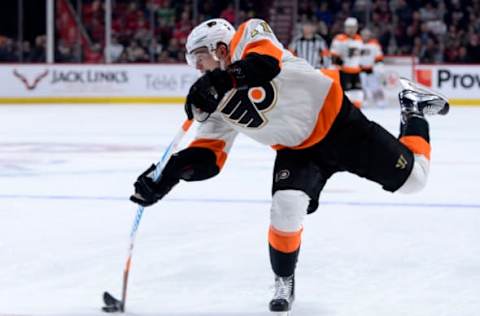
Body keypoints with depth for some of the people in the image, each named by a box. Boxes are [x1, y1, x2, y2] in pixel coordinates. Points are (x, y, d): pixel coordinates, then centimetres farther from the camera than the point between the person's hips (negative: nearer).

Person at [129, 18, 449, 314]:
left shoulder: (249, 36, -18)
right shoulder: (219, 108, -4)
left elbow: (266, 62, -40)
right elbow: (207, 157, -8)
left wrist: (217, 82, -48)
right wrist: (165, 177, -22)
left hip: (338, 120, -4)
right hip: (298, 150, 4)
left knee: (412, 178, 3)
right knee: (286, 208, -21)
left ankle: (413, 111, 30)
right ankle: (284, 282, 1)